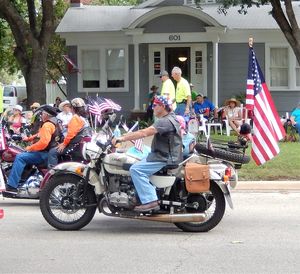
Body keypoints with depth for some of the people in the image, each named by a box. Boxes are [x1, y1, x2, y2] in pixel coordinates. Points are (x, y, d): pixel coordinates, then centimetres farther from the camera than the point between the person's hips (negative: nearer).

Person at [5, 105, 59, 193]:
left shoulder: (47, 125, -17)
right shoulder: (54, 123, 17)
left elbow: (43, 142, -28)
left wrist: (30, 148, -17)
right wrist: (29, 138, 22)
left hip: (45, 154, -12)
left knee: (20, 157, -23)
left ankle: (11, 186, -30)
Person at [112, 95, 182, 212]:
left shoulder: (165, 121, -19)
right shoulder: (170, 118, 16)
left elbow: (144, 133, -28)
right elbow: (146, 131, 17)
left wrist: (122, 138, -26)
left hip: (165, 159, -11)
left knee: (136, 169, -22)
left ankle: (150, 201, -27)